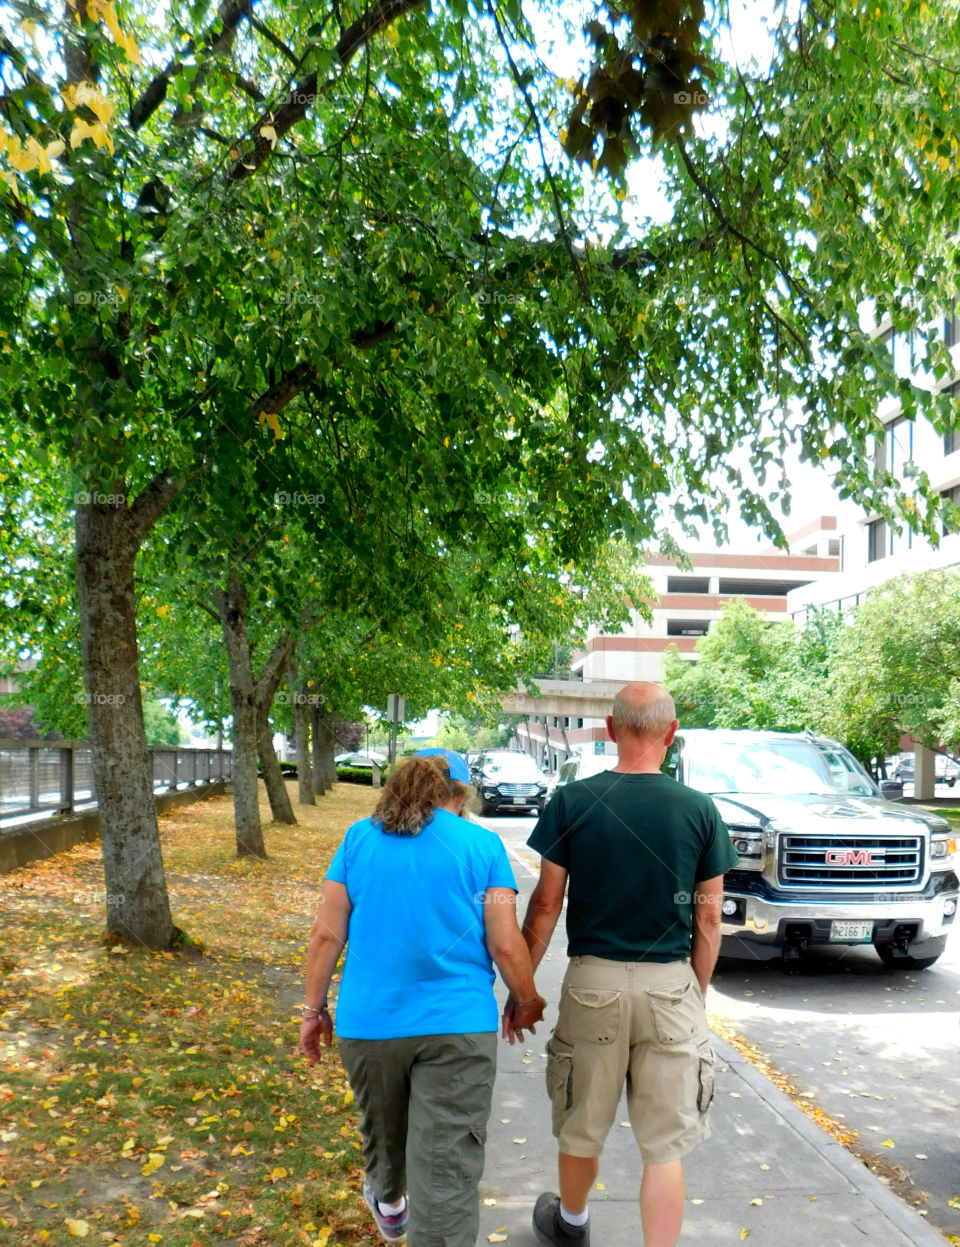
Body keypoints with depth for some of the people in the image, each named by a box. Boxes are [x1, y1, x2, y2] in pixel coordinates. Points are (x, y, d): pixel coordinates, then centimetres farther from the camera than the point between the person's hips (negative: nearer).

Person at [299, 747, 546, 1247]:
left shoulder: (359, 838, 3)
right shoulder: (482, 845, -3)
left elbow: (326, 935, 2)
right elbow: (506, 945, -5)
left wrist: (314, 1009, 12)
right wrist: (527, 1002, 12)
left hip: (368, 1022, 4)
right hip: (458, 1024, -3)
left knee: (382, 1125, 29)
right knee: (447, 1169, 3)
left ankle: (388, 1203, 55)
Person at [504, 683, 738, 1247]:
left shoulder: (571, 802, -7)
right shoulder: (700, 810, -5)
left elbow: (546, 905, -4)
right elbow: (709, 917, 1)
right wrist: (699, 992, 14)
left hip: (594, 980, 1)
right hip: (671, 985, 0)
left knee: (581, 1125, 21)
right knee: (665, 1145, 10)